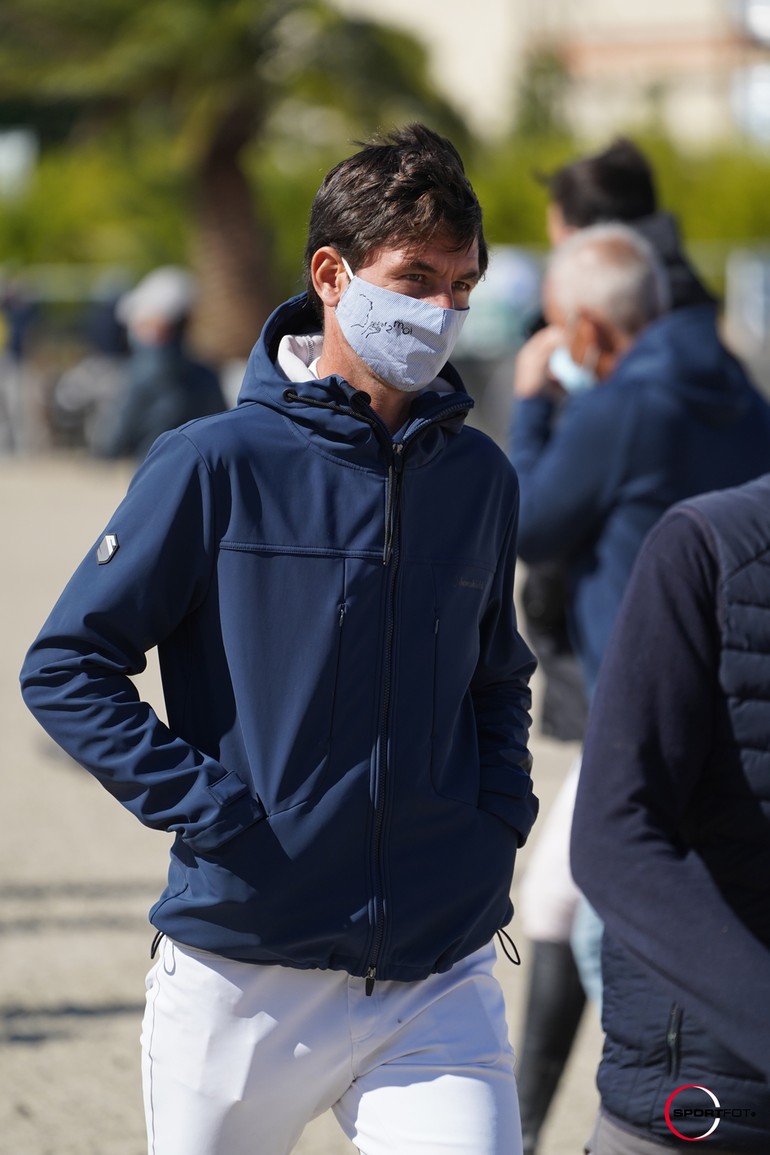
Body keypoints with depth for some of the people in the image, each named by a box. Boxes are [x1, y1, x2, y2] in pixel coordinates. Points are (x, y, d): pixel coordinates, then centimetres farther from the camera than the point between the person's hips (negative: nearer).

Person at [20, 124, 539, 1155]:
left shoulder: (480, 479, 8)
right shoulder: (218, 464, -6)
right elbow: (66, 667, -4)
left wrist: (501, 814, 7)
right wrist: (207, 811, -12)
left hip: (441, 986, 3)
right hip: (244, 982, -2)